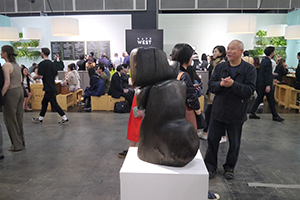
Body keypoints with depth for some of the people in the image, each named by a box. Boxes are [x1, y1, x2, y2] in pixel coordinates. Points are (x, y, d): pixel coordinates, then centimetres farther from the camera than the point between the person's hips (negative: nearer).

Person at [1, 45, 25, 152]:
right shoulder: (16, 64, 10)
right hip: (20, 90, 8)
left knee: (10, 119, 4)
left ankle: (17, 145, 12)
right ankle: (21, 142, 25)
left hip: (11, 92, -8)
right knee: (18, 117, 15)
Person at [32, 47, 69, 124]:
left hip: (49, 88, -9)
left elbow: (40, 76, -18)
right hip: (52, 86, 9)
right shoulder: (51, 63, 9)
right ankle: (40, 118, 28)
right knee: (44, 102, 18)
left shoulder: (42, 64, -14)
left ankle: (64, 118, -2)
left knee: (54, 104, -3)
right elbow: (56, 74, 14)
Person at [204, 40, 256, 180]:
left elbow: (250, 90, -15)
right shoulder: (220, 67, 5)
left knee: (234, 143, 13)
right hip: (218, 111, 2)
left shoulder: (249, 69, -5)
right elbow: (211, 85, -1)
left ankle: (229, 168, 33)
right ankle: (210, 166, 26)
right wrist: (220, 84, -20)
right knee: (212, 139, 9)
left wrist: (233, 84, -26)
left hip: (236, 114, -2)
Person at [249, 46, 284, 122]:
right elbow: (267, 74, -22)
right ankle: (275, 116, 13)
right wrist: (268, 85, -23)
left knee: (259, 99, 12)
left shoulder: (264, 60, 12)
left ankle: (252, 113, 13)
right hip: (265, 84, -9)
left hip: (261, 84, 9)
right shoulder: (268, 61, -17)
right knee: (271, 100, 2)